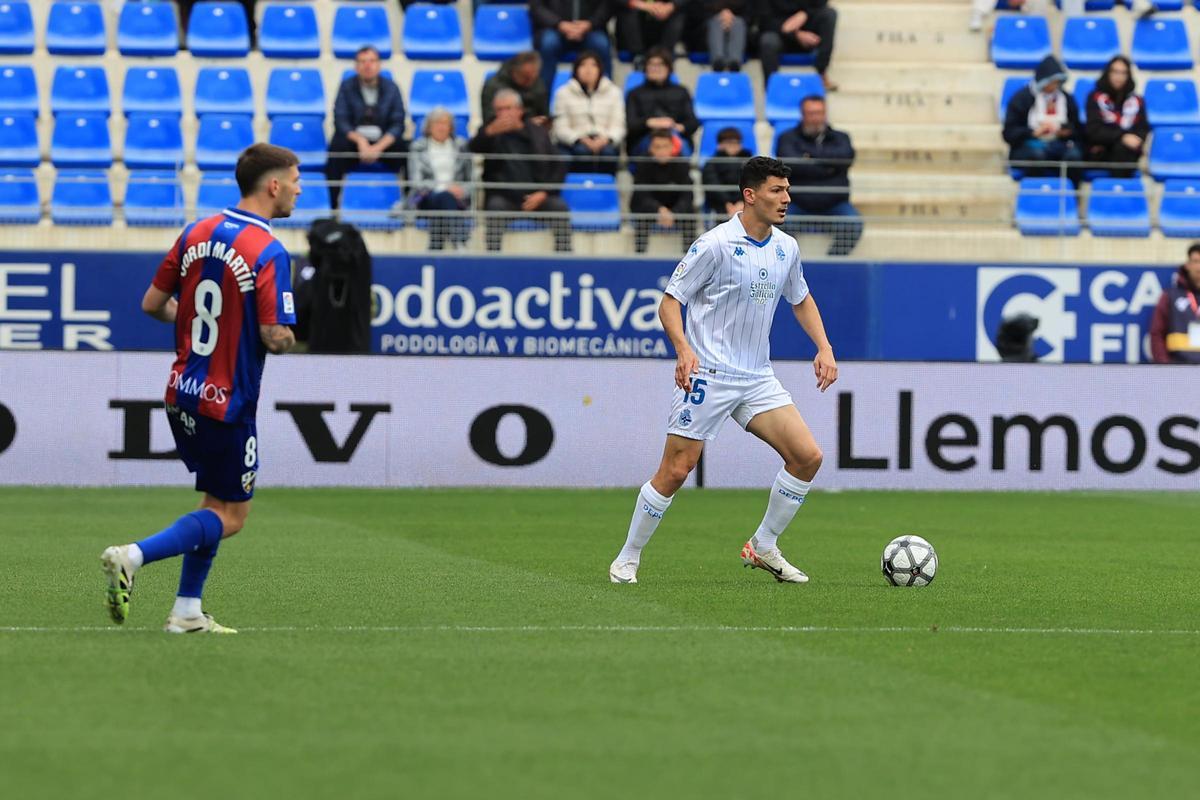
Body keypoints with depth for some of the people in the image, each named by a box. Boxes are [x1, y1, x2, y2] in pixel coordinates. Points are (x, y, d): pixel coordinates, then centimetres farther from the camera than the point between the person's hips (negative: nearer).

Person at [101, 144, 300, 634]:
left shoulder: (197, 233, 5)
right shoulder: (269, 253, -17)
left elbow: (153, 303, 10)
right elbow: (275, 336, -22)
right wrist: (295, 338, 0)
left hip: (183, 392, 8)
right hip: (228, 404, -8)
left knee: (216, 501, 21)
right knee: (230, 517, 3)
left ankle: (187, 611, 18)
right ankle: (133, 557, -14)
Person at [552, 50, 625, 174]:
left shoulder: (613, 92, 15)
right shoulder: (564, 93, 11)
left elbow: (618, 125, 7)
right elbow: (560, 128, 3)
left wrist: (606, 139, -16)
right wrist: (581, 140, -16)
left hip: (603, 141, 1)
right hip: (573, 144, -1)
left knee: (607, 151, -35)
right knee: (583, 151, -36)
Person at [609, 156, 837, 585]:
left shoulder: (786, 248, 7)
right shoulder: (714, 244, -13)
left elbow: (801, 300, 24)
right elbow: (670, 301, -10)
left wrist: (824, 348, 11)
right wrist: (683, 349, -26)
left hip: (757, 378, 6)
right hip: (708, 374, -6)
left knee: (807, 456, -6)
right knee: (675, 471, -6)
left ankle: (764, 547, 10)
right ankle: (628, 558, 11)